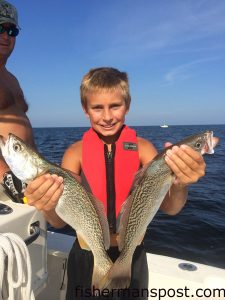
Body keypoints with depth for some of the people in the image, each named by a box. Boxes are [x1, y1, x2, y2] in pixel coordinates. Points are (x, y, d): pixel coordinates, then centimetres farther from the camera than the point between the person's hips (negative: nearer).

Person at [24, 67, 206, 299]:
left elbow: (169, 207, -20)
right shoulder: (76, 152, -13)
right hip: (87, 256, 0)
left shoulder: (143, 148, -12)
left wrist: (180, 184, -42)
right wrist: (48, 206, -40)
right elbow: (60, 221, -17)